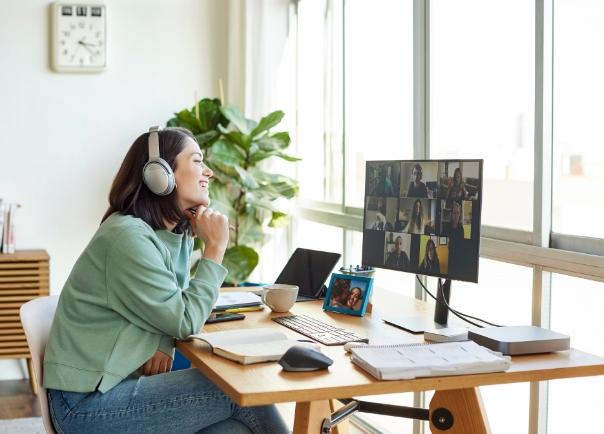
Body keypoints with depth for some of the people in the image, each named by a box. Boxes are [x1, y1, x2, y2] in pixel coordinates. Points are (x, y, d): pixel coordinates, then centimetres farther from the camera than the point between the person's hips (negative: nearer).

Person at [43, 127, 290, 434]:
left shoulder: (176, 234, 8)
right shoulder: (128, 237, -20)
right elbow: (185, 321, -17)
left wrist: (164, 344, -7)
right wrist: (215, 248, -11)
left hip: (120, 383, 7)